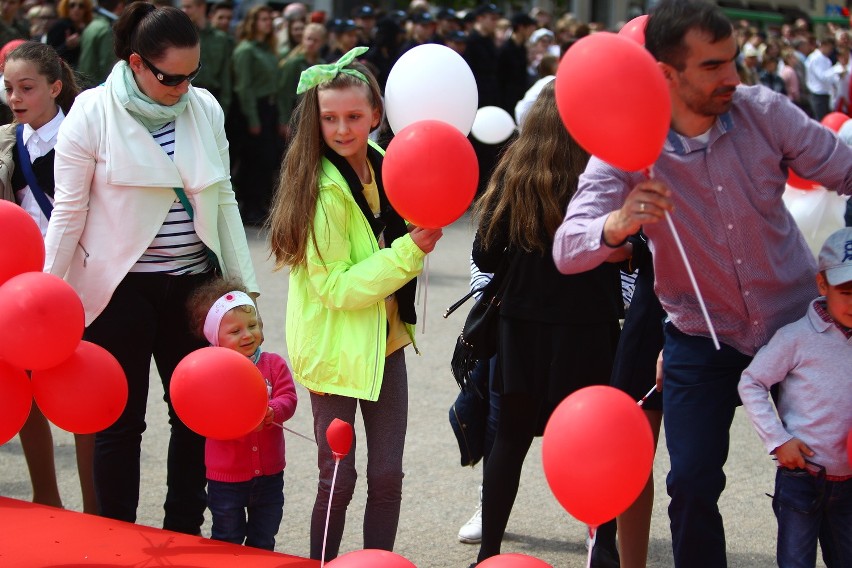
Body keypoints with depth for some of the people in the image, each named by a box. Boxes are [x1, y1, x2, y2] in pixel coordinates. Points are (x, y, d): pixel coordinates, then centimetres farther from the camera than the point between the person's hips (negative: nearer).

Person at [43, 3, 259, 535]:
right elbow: (69, 210, -6)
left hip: (192, 285, 4)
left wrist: (245, 284, 6)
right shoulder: (94, 112, -8)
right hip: (120, 288, -4)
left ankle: (184, 533, 24)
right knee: (121, 421, 5)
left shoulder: (205, 108, 3)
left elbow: (224, 200, 8)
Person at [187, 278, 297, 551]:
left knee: (263, 543, 16)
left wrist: (271, 411, -32)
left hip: (268, 473, 3)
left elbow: (288, 398, -10)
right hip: (226, 476, -3)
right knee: (227, 542, 11)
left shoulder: (274, 364, 0)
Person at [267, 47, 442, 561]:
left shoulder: (382, 166, 2)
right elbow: (334, 286, -21)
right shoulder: (323, 189, -19)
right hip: (337, 347, -6)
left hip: (385, 339, 6)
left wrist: (425, 230, 2)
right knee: (339, 479, 1)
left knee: (388, 474, 9)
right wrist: (410, 250, -24)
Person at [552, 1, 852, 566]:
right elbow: (567, 249, -30)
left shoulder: (764, 111, -16)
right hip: (701, 339, -1)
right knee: (693, 486, -5)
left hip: (799, 322, 1)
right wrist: (619, 224, -51)